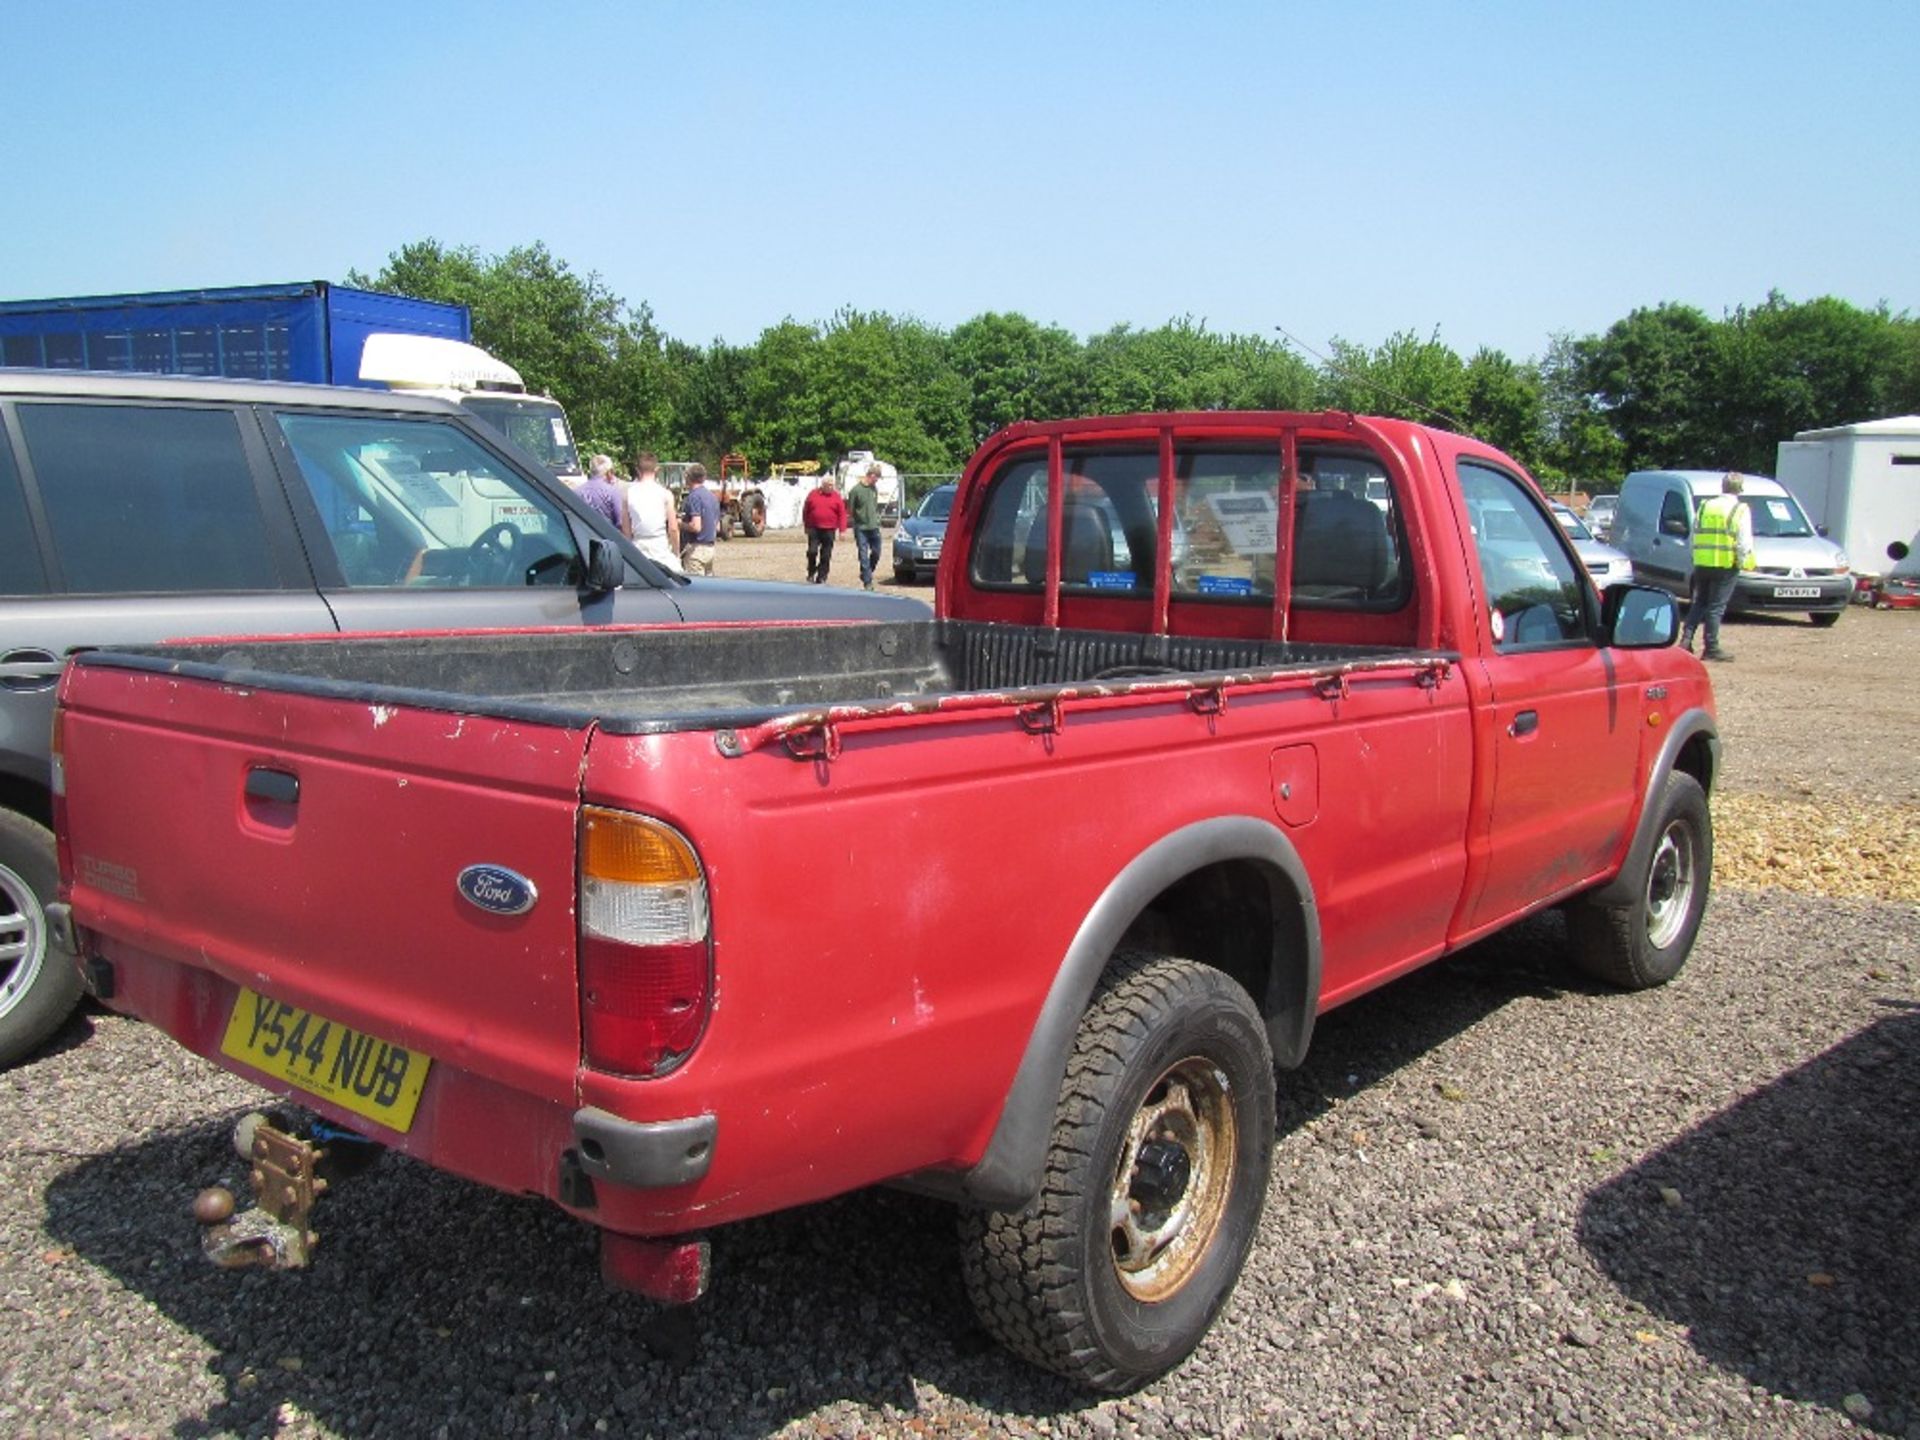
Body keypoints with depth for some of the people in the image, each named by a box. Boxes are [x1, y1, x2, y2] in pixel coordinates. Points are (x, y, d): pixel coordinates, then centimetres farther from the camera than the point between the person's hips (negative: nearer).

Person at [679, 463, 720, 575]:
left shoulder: (694, 496, -12)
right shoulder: (713, 497, 14)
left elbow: (696, 526, -21)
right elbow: (717, 528, 19)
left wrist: (681, 524, -5)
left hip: (696, 548, -9)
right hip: (710, 548, 9)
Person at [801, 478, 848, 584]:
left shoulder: (836, 497, 1)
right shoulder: (813, 494, 3)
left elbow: (842, 514, 0)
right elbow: (805, 510, 10)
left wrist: (841, 530, -5)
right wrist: (806, 525, 10)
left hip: (829, 531, 0)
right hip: (814, 529, 0)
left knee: (826, 556, 2)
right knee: (812, 551, -7)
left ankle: (821, 578, 11)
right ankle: (811, 574, 13)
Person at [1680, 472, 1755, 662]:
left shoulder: (1704, 506, 10)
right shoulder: (1740, 510, -5)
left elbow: (1694, 534, 13)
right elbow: (1744, 541, -9)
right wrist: (1742, 562, 3)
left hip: (1702, 563, 4)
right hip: (1726, 565, -4)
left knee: (1698, 603, 16)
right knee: (1716, 606, -1)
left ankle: (1686, 638, 5)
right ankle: (1711, 648, 1)